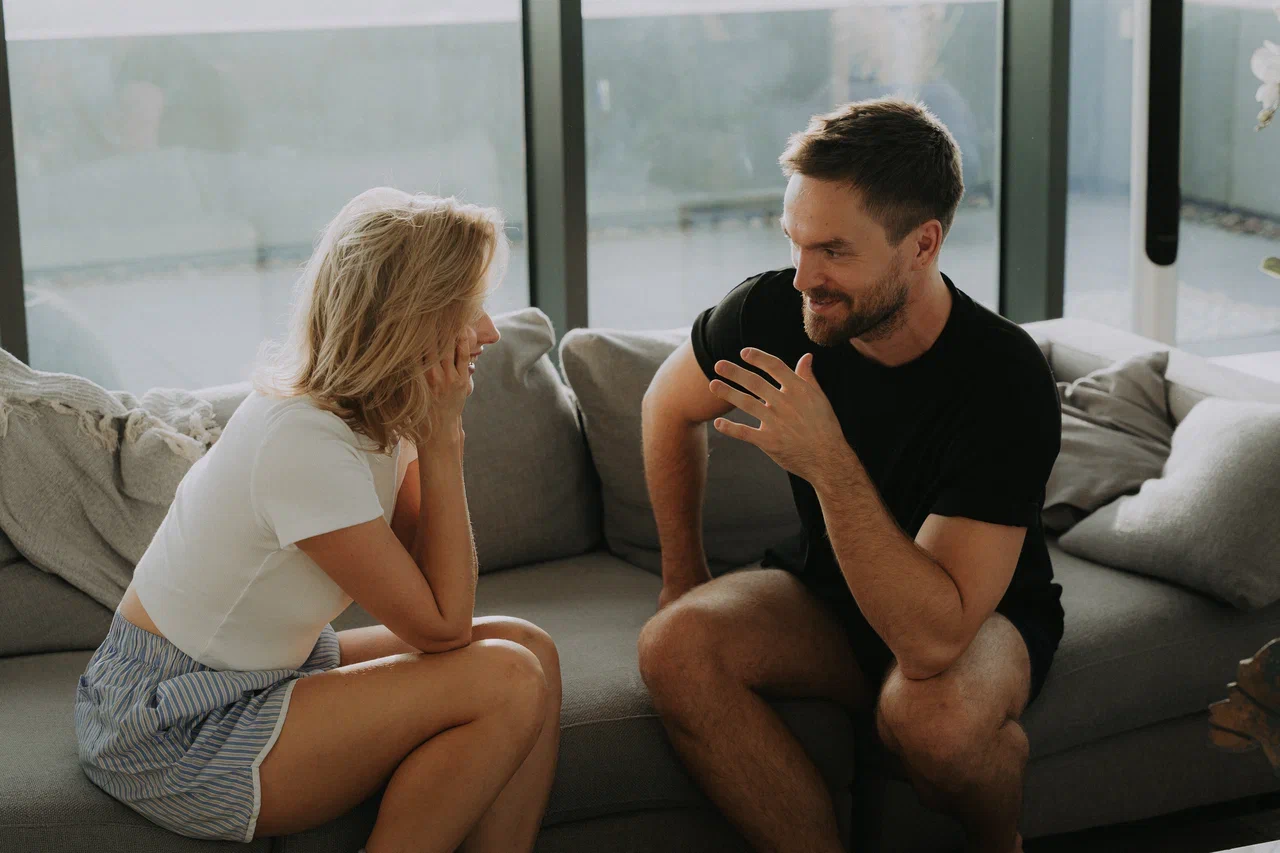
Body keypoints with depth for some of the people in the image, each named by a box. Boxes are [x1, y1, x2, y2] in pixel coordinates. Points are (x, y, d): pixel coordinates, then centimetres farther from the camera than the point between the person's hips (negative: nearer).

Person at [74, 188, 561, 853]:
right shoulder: (302, 442, -27)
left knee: (529, 647, -3)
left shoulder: (372, 417, 0)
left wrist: (440, 430, -11)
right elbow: (440, 626, -20)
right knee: (507, 682, -19)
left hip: (261, 673, 9)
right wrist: (441, 437, -18)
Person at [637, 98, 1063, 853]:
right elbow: (671, 405, 8)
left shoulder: (1005, 381, -31)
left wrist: (829, 465, -45)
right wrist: (683, 578, 7)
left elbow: (932, 637, -38)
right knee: (676, 646, -25)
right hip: (832, 593, 4)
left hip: (985, 614, -4)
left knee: (927, 710, -38)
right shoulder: (775, 311, -18)